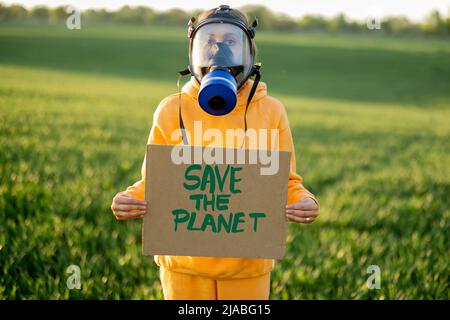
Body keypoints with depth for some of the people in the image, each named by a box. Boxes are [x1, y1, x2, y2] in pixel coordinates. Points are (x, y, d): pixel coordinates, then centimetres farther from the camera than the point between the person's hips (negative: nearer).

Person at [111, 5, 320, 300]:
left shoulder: (271, 112, -3)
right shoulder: (172, 110, -3)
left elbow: (284, 183, 3)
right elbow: (155, 184, 3)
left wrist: (303, 202, -18)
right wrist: (131, 199, -17)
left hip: (248, 265, 0)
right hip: (185, 264, 0)